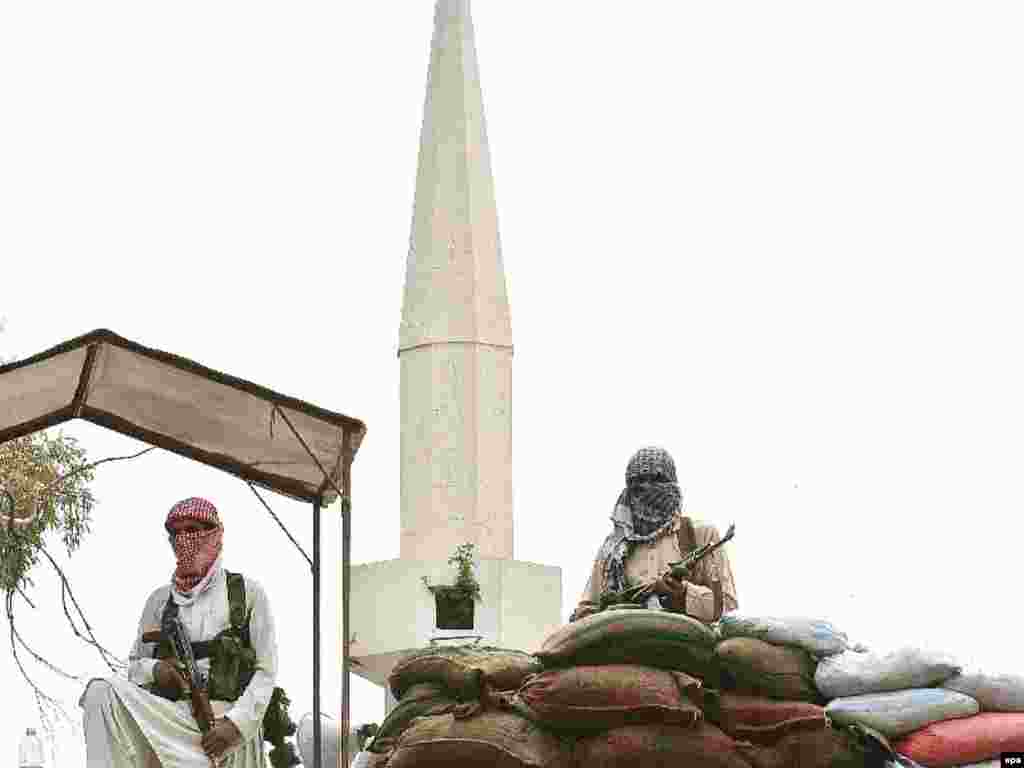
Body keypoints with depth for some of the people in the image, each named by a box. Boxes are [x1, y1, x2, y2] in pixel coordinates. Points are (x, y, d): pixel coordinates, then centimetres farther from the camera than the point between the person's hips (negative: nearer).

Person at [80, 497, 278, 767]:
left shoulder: (247, 592, 7)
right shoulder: (160, 599, 17)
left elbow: (265, 670, 2)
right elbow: (135, 664, 21)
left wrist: (236, 723, -14)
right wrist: (154, 669, -5)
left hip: (225, 723, -3)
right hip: (169, 719, 3)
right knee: (101, 691, -24)